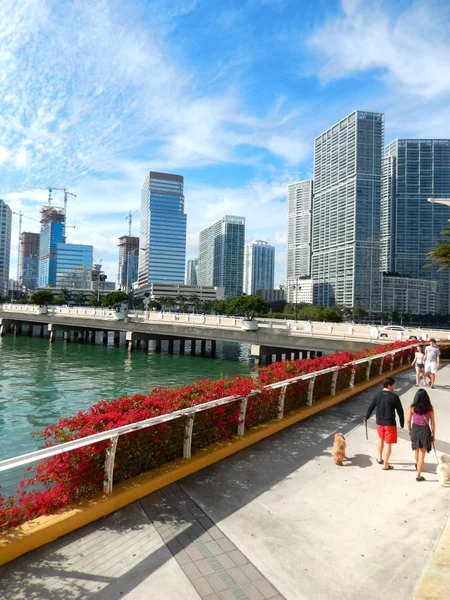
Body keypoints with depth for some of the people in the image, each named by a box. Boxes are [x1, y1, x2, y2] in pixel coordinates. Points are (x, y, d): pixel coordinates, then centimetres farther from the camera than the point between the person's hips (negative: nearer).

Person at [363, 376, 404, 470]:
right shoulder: (394, 397, -15)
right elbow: (400, 411, -10)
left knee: (381, 439, 27)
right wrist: (402, 423, 3)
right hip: (390, 423, -5)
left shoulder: (377, 395, -2)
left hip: (379, 422, 5)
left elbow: (371, 407, 6)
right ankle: (385, 465, 13)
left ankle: (380, 458, 39)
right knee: (388, 443, 5)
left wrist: (366, 418, 19)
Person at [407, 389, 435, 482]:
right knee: (422, 454, 6)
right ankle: (418, 475, 11)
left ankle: (417, 465, 53)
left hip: (415, 430, 2)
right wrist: (433, 435, 7)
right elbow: (432, 424, -7)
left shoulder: (412, 408, -11)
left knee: (416, 450, 28)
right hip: (425, 431, -2)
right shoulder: (429, 409, -14)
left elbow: (408, 421, -1)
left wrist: (409, 430, 17)